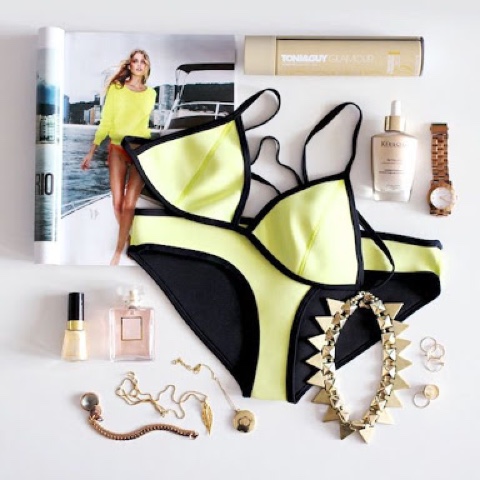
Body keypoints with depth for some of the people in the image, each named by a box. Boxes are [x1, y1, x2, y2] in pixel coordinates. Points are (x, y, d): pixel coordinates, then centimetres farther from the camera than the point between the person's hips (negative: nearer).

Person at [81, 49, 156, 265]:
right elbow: (105, 123, 0)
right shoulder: (116, 88, -1)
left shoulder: (151, 93, 5)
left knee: (129, 203, -7)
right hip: (117, 150, 0)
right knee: (117, 202, -1)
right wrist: (91, 152, -3)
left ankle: (118, 251, 0)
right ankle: (127, 237, 23)